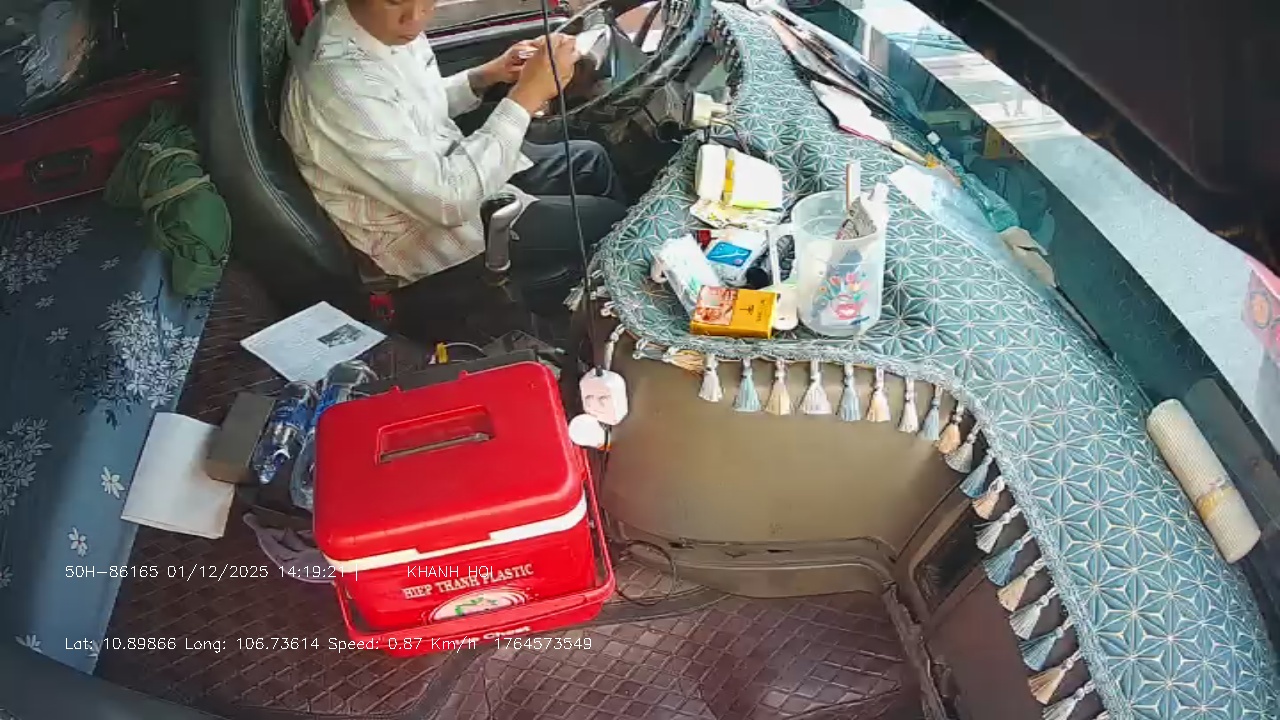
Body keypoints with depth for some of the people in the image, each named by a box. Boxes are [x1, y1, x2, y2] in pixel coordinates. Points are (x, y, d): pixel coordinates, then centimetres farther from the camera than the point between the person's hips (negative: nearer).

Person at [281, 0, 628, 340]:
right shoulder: (340, 84, -33)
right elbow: (451, 201, -32)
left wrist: (486, 76, -4)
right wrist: (526, 96, -30)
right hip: (426, 235, -8)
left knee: (590, 159, 14)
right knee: (605, 223, -2)